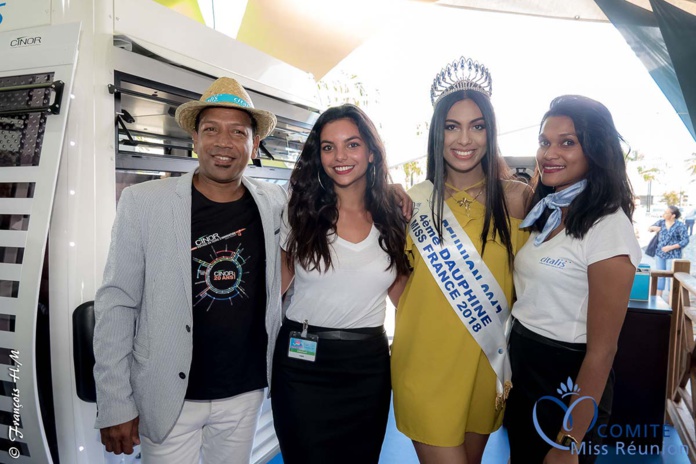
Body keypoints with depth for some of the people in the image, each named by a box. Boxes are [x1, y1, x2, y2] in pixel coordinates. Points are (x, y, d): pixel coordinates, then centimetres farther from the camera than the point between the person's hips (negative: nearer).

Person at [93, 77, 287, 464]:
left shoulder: (275, 202, -3)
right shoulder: (143, 203, -11)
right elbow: (116, 306, -8)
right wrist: (115, 406, -8)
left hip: (246, 393, 3)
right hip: (170, 399, -2)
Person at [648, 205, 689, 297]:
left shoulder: (680, 226, -12)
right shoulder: (661, 222, 3)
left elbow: (685, 241, -13)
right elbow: (649, 228, 18)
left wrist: (671, 247, -19)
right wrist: (653, 228, -5)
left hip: (673, 256, -5)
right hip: (659, 254, 5)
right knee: (659, 276, 12)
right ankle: (658, 297, 22)